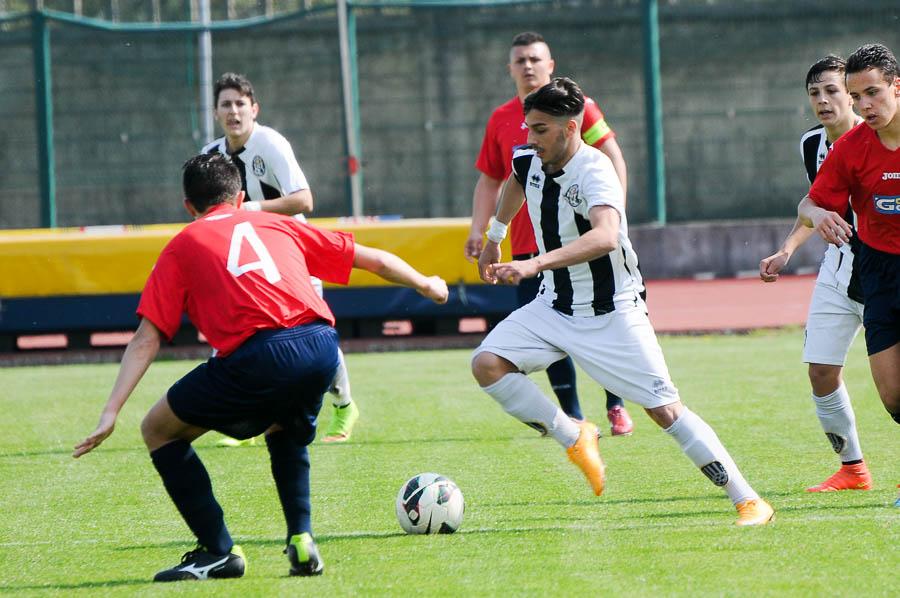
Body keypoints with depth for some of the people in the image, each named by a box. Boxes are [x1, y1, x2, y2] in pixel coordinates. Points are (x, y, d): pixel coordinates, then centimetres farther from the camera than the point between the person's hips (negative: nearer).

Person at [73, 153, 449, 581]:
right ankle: (301, 541, 18)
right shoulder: (276, 225, 29)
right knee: (286, 432, 37)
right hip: (320, 346, 4)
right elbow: (373, 259, 35)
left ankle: (217, 551, 10)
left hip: (257, 357, -4)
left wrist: (111, 413, 7)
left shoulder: (183, 246, 19)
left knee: (159, 430, 16)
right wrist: (425, 285, 52)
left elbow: (146, 340, 10)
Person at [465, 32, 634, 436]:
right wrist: (478, 230, 6)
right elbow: (489, 179, 17)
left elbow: (613, 159, -2)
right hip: (527, 243, 3)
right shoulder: (501, 120, 10)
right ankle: (571, 417, 8)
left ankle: (616, 407, 13)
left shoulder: (574, 106, -1)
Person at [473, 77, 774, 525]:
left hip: (611, 315, -7)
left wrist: (536, 264, -55)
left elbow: (606, 237, -46)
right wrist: (494, 237, 32)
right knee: (487, 365, -15)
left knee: (665, 410, -8)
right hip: (554, 307, 7)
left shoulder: (594, 172, -26)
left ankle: (747, 500, 3)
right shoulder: (531, 161, -3)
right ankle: (575, 439, 2)